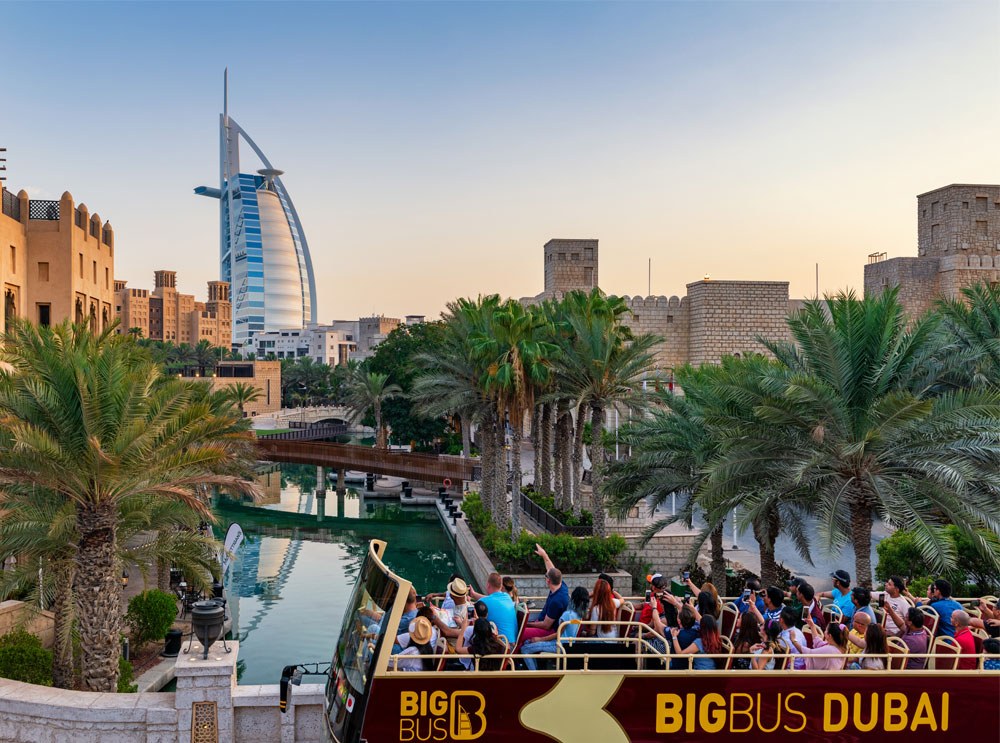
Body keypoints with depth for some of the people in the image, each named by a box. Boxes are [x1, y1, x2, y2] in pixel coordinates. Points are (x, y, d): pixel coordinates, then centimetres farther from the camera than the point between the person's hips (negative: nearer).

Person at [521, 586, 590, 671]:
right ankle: (535, 669, 18)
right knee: (527, 642, 15)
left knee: (525, 649, -12)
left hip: (560, 645, -9)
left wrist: (540, 639, -10)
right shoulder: (580, 614, -1)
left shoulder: (567, 614, -23)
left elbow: (558, 634, -18)